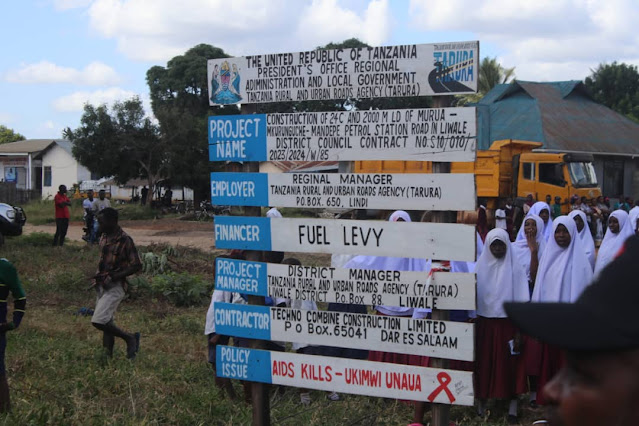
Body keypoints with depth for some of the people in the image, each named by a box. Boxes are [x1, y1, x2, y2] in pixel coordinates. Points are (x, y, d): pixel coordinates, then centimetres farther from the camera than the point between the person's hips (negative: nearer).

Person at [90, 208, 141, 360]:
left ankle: (130, 338, 1)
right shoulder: (104, 237, 9)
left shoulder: (125, 240, -16)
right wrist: (98, 276, 7)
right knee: (106, 322, 12)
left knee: (98, 321, -17)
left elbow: (137, 265, -15)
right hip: (102, 285, 8)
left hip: (115, 286, -8)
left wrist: (116, 276, -21)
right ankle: (108, 355, 21)